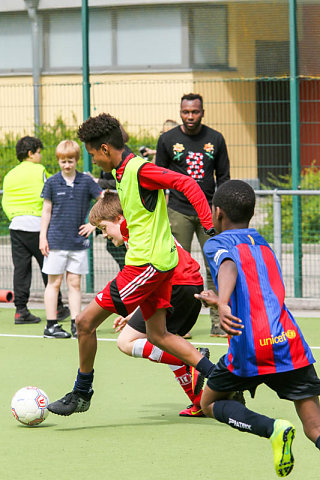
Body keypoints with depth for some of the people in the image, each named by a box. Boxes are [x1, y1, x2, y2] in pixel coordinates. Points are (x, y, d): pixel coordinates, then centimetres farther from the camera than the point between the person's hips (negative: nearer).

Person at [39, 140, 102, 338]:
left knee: (74, 283, 4)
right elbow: (47, 211, 5)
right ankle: (51, 325, 4)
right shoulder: (52, 183, 1)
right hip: (56, 241, -1)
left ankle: (76, 324, 8)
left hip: (78, 241, 1)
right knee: (54, 283, 1)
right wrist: (42, 237, 1)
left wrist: (93, 223, 0)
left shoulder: (86, 181, 1)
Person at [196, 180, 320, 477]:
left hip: (250, 347, -4)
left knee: (210, 403, 20)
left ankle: (273, 429, -6)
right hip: (289, 341, 4)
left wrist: (223, 305, -36)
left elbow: (229, 267, -18)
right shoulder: (263, 244, 25)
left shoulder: (216, 244, 6)